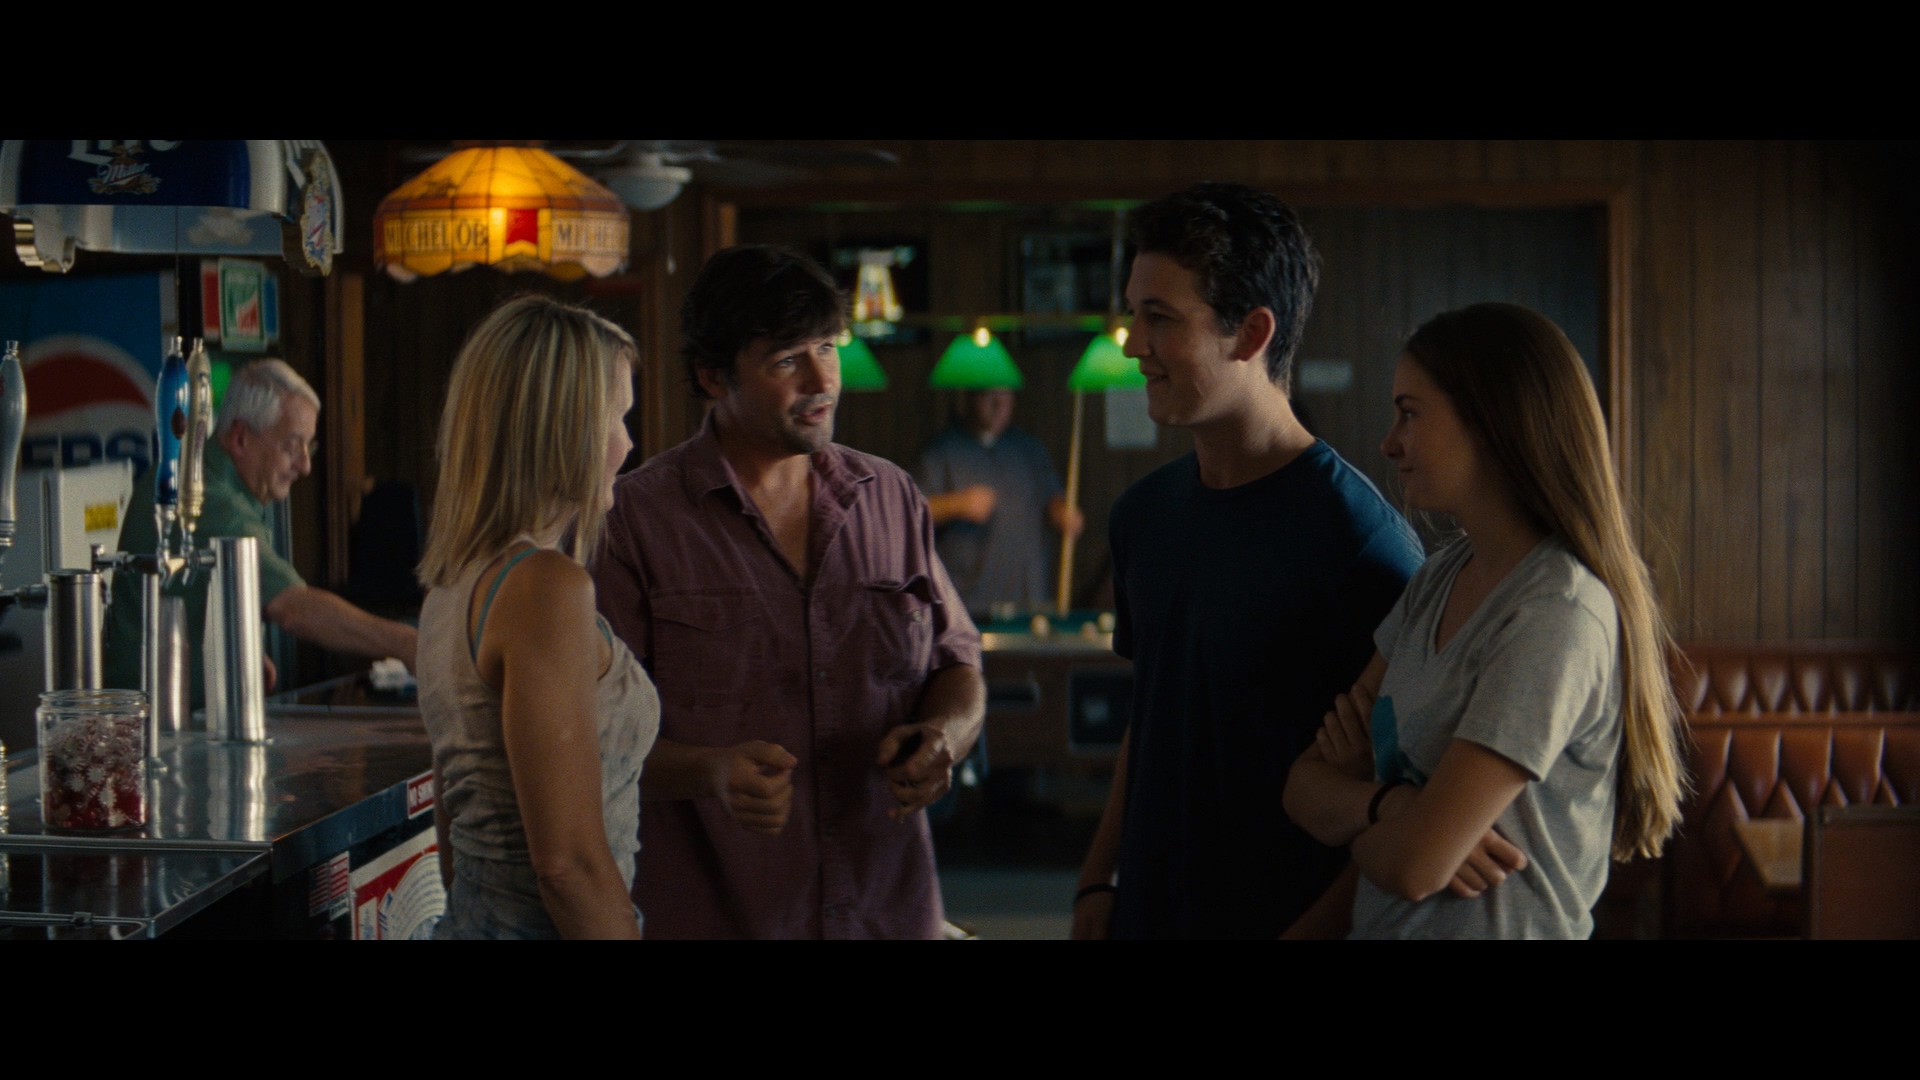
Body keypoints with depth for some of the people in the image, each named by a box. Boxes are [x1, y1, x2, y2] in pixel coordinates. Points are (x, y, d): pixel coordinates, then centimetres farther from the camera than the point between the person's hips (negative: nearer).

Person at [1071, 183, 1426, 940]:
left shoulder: (1360, 536, -17)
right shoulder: (1144, 513, 5)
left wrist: (1317, 927, -17)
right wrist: (1100, 880, 9)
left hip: (1291, 918, -6)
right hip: (1150, 910, 6)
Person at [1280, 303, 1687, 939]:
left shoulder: (1558, 617, -22)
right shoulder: (1439, 580, 4)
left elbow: (1414, 864, -25)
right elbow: (1306, 784, 0)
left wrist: (1350, 814, -5)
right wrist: (1386, 804, -20)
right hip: (1378, 928, 7)